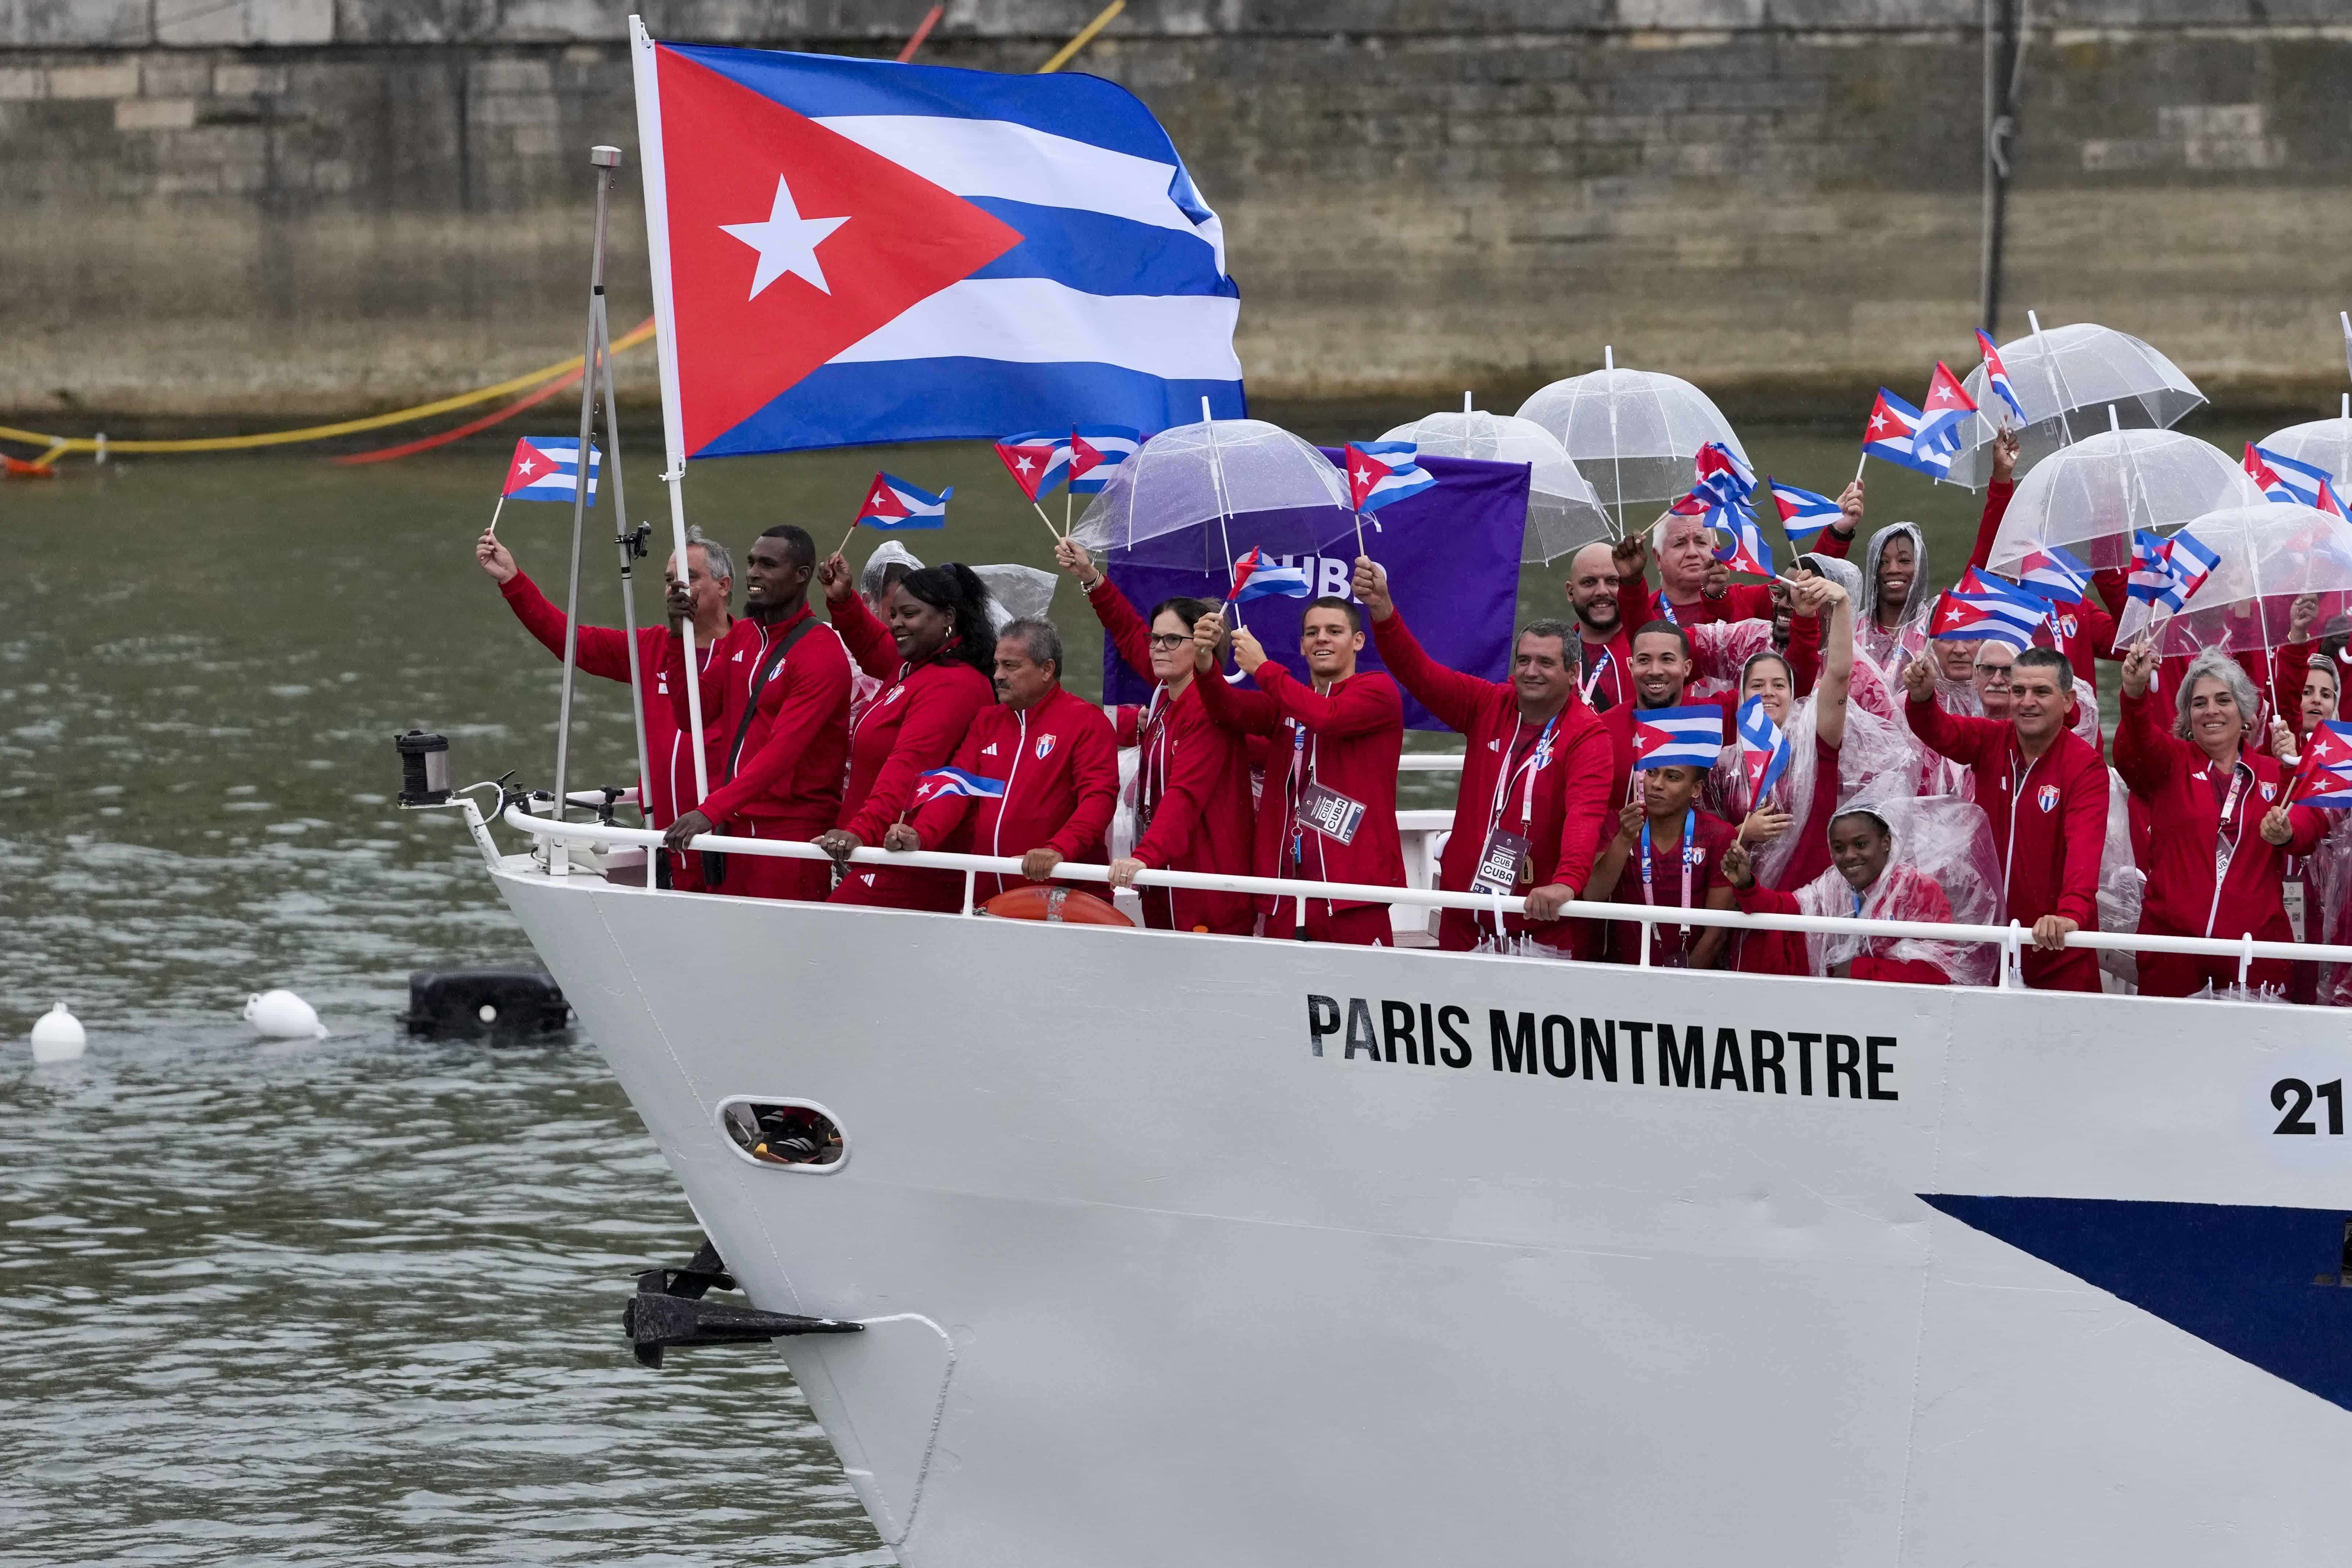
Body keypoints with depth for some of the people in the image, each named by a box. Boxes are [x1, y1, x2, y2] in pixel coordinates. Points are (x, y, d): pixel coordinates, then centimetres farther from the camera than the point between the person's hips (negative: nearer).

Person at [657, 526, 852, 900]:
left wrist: (711, 810, -31)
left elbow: (783, 751, -22)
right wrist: (679, 637, -3)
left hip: (789, 827, -7)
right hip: (730, 825, 7)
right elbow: (692, 715, 10)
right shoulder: (742, 637, 14)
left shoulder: (822, 654, -13)